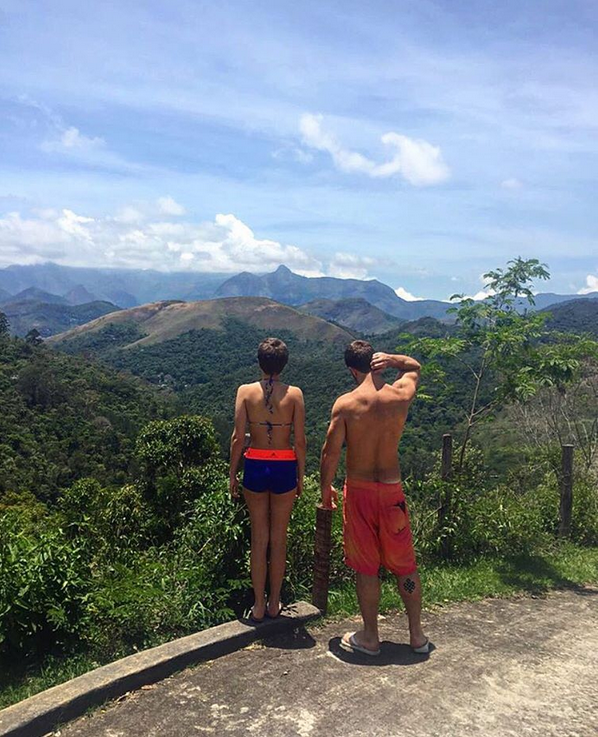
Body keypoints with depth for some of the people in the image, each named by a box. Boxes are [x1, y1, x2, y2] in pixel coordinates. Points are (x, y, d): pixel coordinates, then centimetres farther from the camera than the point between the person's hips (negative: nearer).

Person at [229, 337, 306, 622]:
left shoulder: (246, 391, -5)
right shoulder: (294, 393, -6)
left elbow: (238, 438, -6)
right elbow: (300, 441, -5)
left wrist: (232, 474, 4)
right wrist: (301, 476, 6)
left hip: (255, 467, 0)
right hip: (284, 468, 0)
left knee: (259, 538, 13)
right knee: (279, 538, 13)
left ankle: (258, 606, 21)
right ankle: (274, 604, 26)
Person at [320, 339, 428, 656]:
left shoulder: (346, 403, -13)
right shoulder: (402, 395, -4)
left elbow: (330, 452, -11)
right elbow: (414, 366, 18)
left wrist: (325, 489, 4)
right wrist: (390, 359, -1)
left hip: (358, 491, -2)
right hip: (392, 490, 3)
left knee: (366, 568, 10)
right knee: (405, 565, 16)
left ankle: (369, 638, 23)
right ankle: (417, 634, 28)